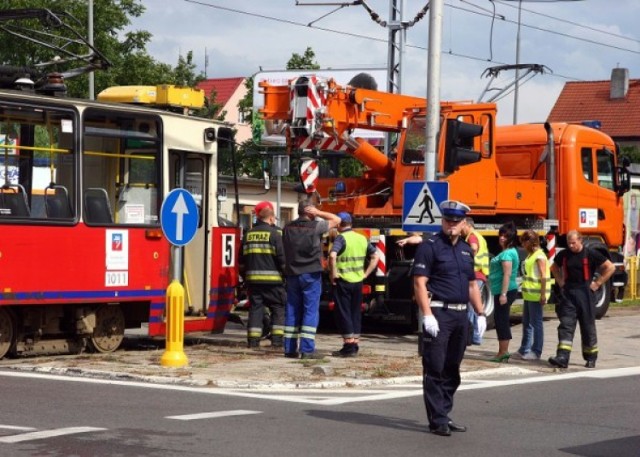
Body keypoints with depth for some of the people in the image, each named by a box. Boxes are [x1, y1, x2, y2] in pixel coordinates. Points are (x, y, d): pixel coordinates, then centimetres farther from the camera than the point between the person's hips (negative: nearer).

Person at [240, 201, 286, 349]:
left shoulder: (249, 234, 12)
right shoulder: (274, 233, -6)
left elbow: (243, 258, 16)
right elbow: (282, 257, -11)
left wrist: (245, 275, 24)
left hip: (253, 279, 5)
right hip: (272, 279, -5)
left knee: (255, 308, 7)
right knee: (278, 308, 3)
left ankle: (253, 340, 3)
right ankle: (277, 339, -4)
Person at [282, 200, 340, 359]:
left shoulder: (289, 227, 7)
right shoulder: (316, 226, -8)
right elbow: (336, 220, 2)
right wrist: (318, 213, 0)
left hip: (292, 274, 5)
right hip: (311, 275, -5)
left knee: (292, 311, 8)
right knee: (311, 311, -3)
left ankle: (290, 348, 9)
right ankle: (307, 349, -8)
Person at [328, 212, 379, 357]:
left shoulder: (341, 238, -11)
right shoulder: (362, 238, 9)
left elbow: (332, 255, -28)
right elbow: (375, 257, 14)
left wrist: (334, 273, -17)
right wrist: (365, 273, 12)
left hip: (343, 281, -6)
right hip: (358, 281, 6)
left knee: (344, 314, -1)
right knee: (356, 313, 14)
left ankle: (349, 347, -2)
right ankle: (355, 345, 18)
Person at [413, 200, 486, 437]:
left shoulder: (466, 249, 16)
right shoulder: (430, 246, -6)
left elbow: (472, 284, 22)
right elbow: (420, 282, -12)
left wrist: (480, 313, 14)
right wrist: (427, 315, -20)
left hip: (460, 314, 7)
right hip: (439, 313, -7)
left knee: (452, 370, 12)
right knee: (435, 370, -4)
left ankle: (444, 415, 20)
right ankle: (437, 420, -1)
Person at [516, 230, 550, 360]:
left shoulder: (539, 256, -13)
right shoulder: (530, 255, 15)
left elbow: (543, 276, -17)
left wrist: (543, 295, -21)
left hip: (536, 295, -10)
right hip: (529, 294, 10)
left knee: (536, 323, -3)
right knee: (526, 322, 17)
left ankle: (536, 352, 3)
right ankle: (524, 350, 26)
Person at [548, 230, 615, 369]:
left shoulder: (591, 254, -7)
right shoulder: (563, 254, 4)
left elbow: (610, 267, -4)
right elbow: (554, 268, 24)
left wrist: (597, 283, -6)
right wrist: (560, 282, 11)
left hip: (585, 293, -3)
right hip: (568, 293, 3)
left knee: (588, 326, 6)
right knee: (566, 325, -7)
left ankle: (591, 358, 18)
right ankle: (562, 358, -14)